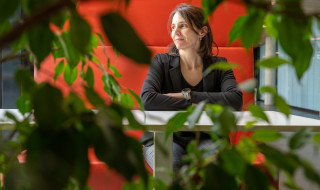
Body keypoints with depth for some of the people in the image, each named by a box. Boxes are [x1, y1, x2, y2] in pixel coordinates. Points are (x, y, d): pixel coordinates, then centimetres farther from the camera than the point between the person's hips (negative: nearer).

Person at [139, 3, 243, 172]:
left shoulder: (219, 65, 7)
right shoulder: (162, 62, 4)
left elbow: (236, 101, -13)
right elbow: (147, 100, -15)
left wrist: (187, 95, -14)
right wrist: (193, 105, -14)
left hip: (204, 139, 1)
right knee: (170, 167, -36)